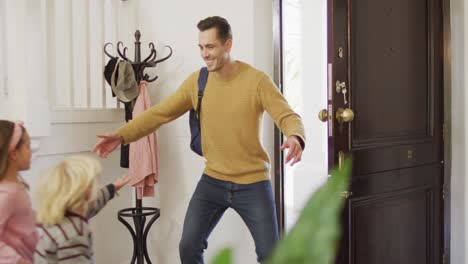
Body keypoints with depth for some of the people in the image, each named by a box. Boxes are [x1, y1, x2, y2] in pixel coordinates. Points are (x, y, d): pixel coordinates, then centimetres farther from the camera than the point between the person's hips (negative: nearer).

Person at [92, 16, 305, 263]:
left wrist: (295, 137, -43)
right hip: (212, 181, 3)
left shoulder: (256, 80, -13)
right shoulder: (196, 81, -2)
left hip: (252, 183, -3)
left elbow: (288, 116, -19)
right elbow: (160, 113, -3)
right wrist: (121, 135, -15)